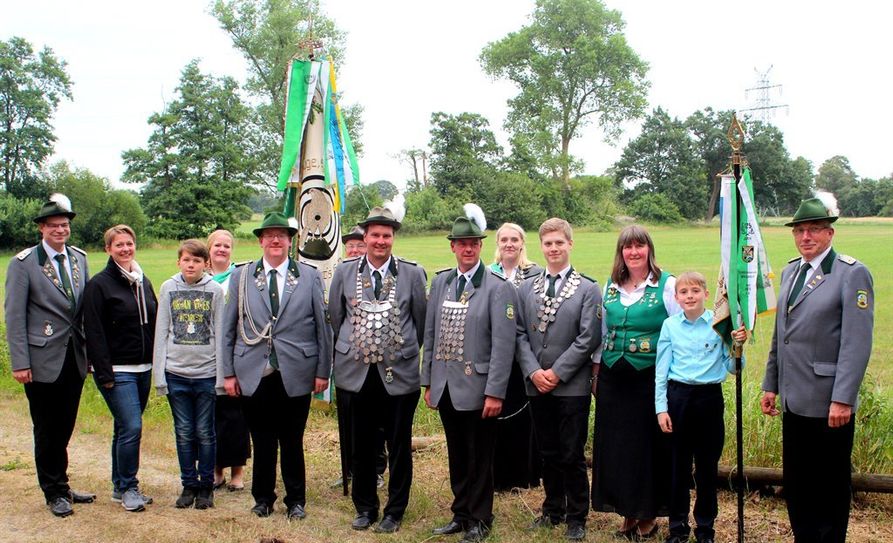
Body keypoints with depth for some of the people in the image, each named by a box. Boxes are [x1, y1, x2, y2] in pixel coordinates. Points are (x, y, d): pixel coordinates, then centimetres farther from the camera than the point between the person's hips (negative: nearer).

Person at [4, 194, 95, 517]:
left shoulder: (79, 258, 8)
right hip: (43, 361, -4)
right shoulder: (23, 263, -7)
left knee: (65, 428, 14)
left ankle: (60, 486, 27)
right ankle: (54, 493, 20)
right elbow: (14, 316, -8)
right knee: (47, 430, 7)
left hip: (75, 358, 5)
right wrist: (20, 363, -13)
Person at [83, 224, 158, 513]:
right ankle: (127, 488, 3)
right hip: (117, 371, -6)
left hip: (143, 369, 6)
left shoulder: (144, 282, 12)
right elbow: (94, 332, -11)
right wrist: (104, 374, -16)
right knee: (131, 427, -11)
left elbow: (153, 324, 17)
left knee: (126, 428, 12)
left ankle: (122, 487, 22)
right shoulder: (99, 284, -7)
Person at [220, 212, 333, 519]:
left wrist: (323, 371, 1)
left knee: (292, 441, 7)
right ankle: (263, 497, 26)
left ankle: (295, 500, 23)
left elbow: (323, 327, 4)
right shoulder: (241, 277, 7)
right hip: (255, 374, 1)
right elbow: (229, 329, 8)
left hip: (295, 374, -1)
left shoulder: (310, 277, 4)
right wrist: (228, 372, 5)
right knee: (262, 441, 8)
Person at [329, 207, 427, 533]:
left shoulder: (413, 273, -2)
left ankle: (394, 511, 23)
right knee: (362, 446, 11)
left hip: (399, 374, -1)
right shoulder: (345, 271, 3)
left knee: (399, 447, 7)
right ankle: (365, 507, 29)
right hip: (357, 373, 1)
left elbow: (422, 322, 6)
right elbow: (335, 319, 13)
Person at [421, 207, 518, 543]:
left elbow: (503, 344, -13)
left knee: (479, 459, 7)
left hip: (476, 388, -5)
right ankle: (460, 514, 31)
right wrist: (428, 382, 10)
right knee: (457, 457, 17)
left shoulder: (498, 287, -9)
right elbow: (430, 334, 12)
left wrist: (495, 392, -16)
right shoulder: (440, 282, 9)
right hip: (445, 386, 5)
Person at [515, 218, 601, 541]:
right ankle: (553, 510, 30)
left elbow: (587, 339, -9)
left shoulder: (588, 289, -3)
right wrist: (533, 371, -7)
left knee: (572, 456, 3)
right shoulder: (526, 289, 9)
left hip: (571, 386, -4)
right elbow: (520, 334, 6)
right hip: (537, 385, 4)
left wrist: (557, 372, -12)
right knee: (548, 453, 14)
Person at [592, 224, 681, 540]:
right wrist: (596, 373, 14)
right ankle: (628, 513, 24)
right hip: (613, 379, 5)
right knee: (615, 445, 9)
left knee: (648, 445, 3)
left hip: (650, 377, -5)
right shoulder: (611, 287, 9)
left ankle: (648, 515, 20)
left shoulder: (667, 285, -5)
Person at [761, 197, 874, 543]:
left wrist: (843, 399, -19)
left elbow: (857, 343, -15)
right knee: (796, 486, 15)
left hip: (829, 406, -7)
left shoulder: (852, 273, -10)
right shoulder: (790, 271, 13)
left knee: (831, 488, 7)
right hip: (794, 401, 7)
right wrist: (771, 384, 16)